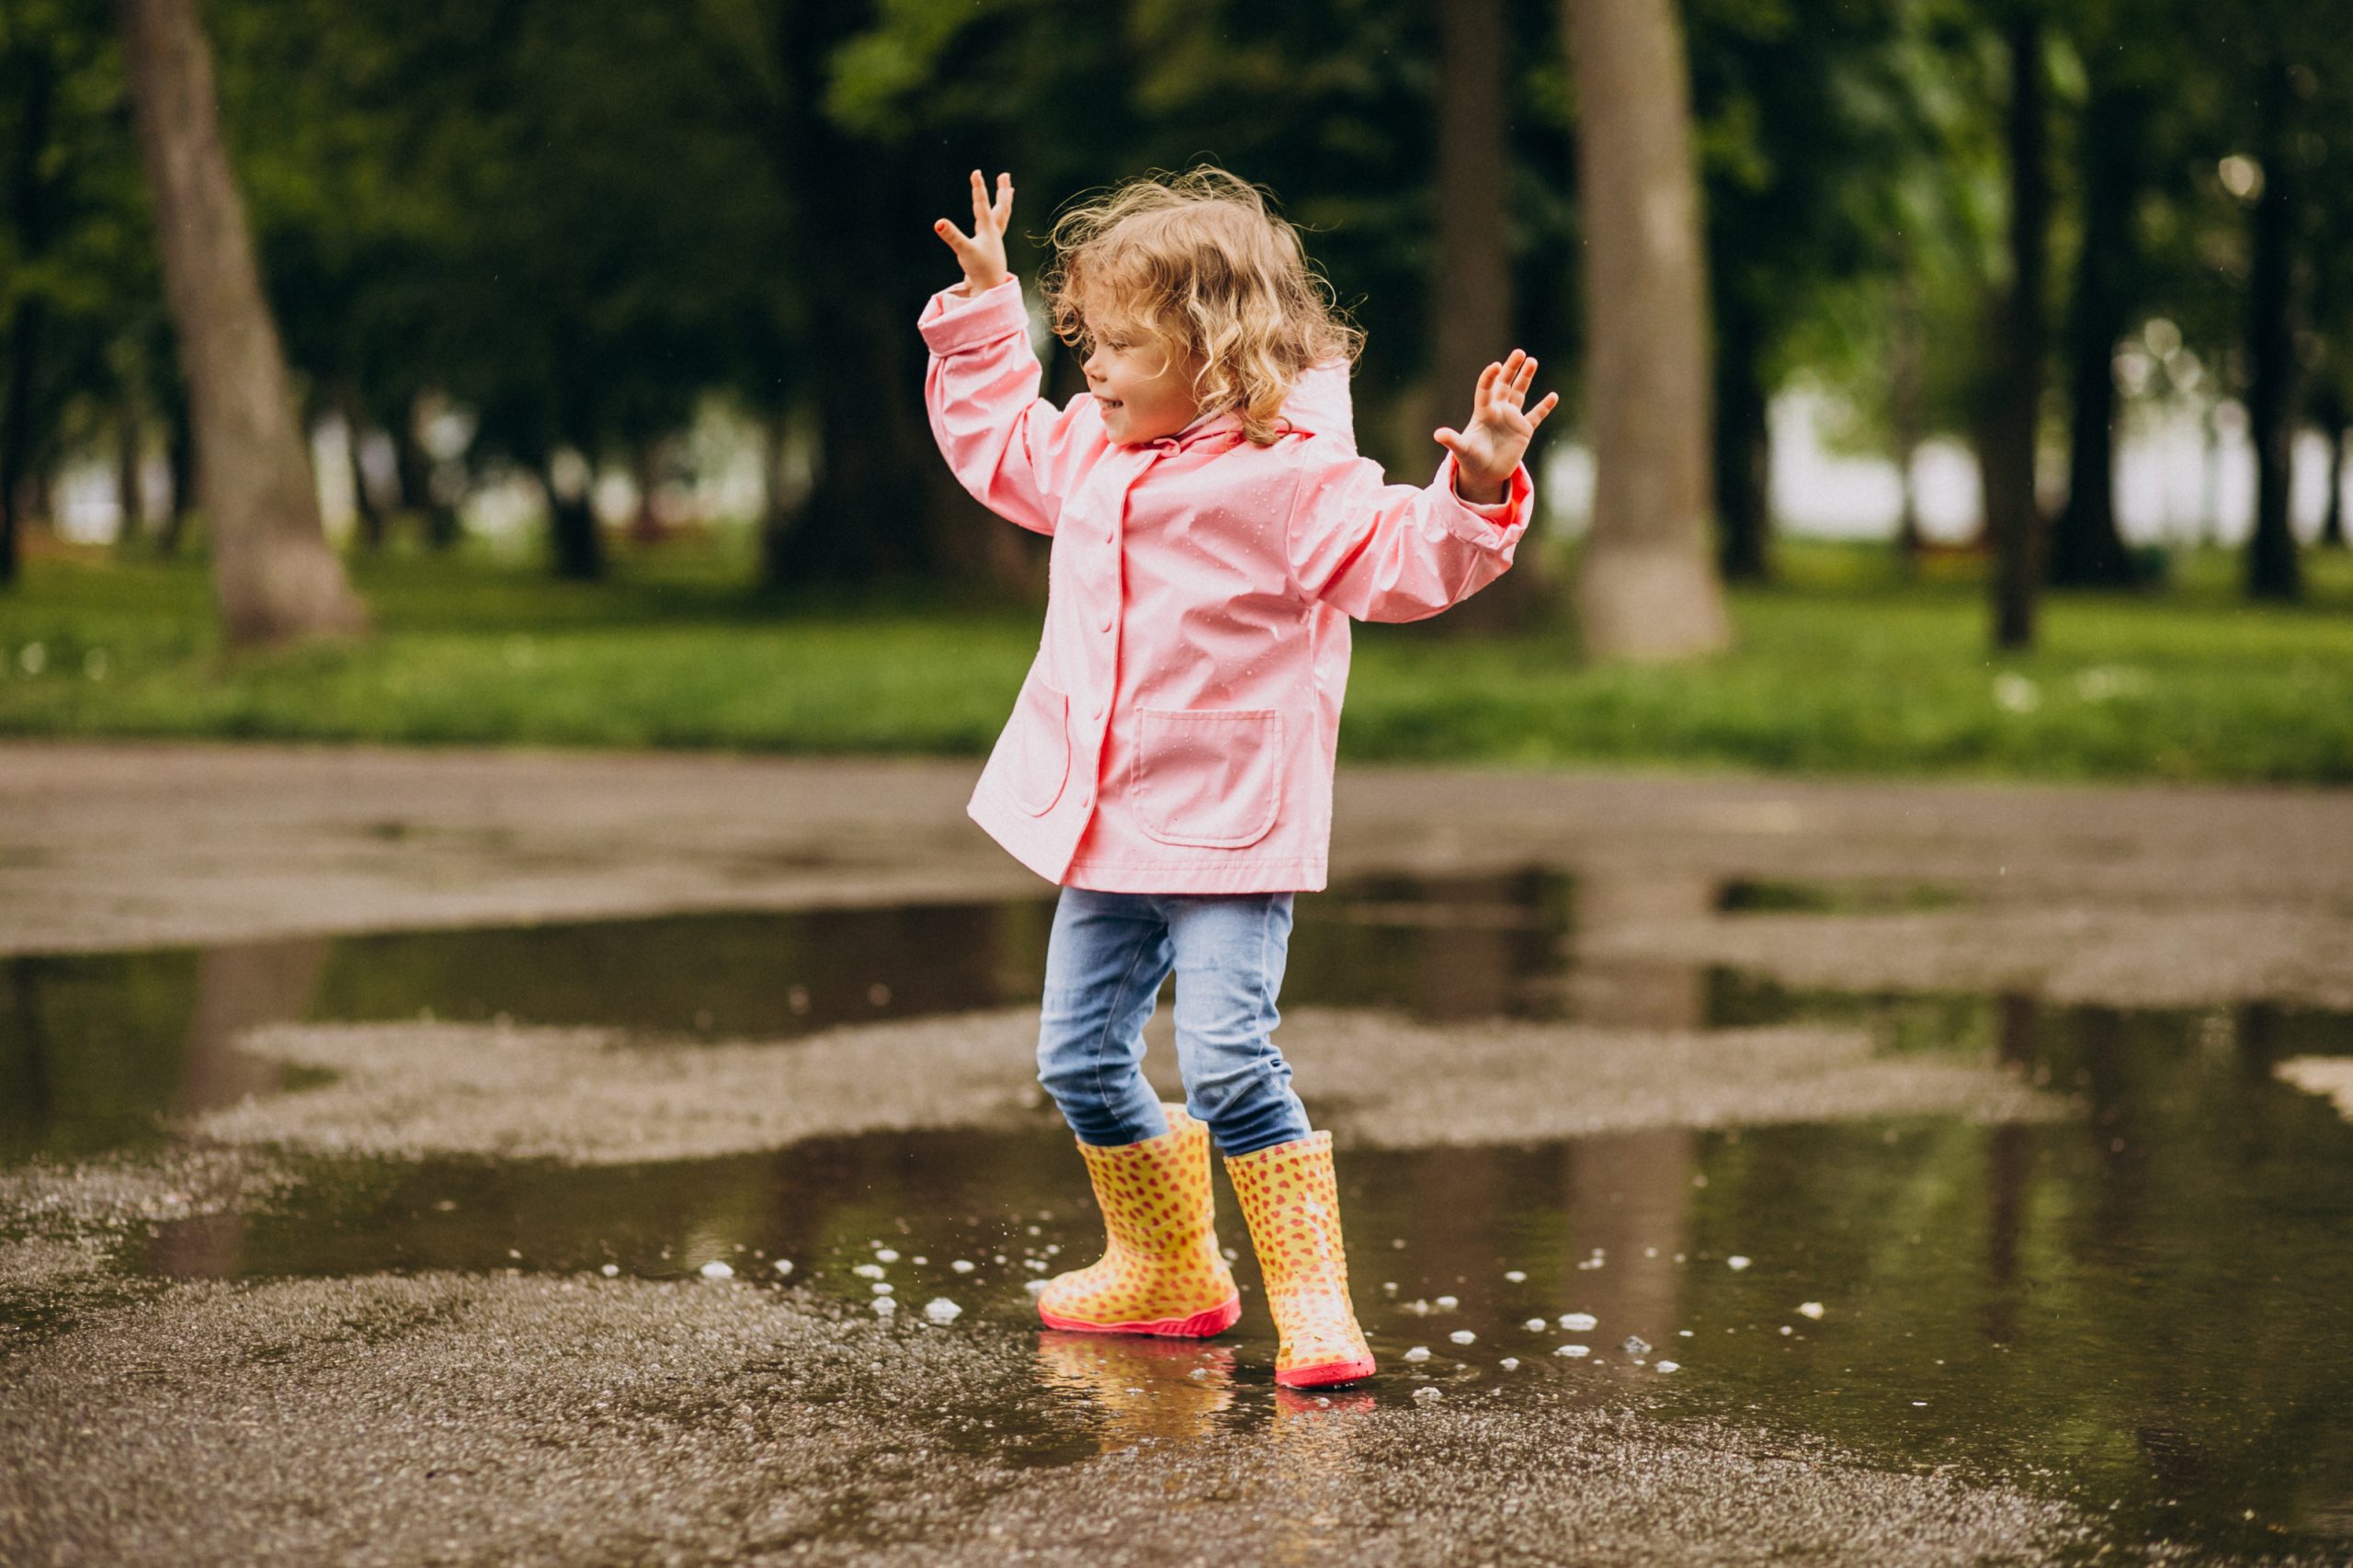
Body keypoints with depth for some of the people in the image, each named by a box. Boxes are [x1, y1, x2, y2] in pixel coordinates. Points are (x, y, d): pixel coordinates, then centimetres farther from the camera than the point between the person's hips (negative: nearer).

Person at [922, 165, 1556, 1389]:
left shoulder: (1293, 475, -14)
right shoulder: (1090, 450, 9)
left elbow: (1403, 558, -20)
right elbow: (994, 444, 26)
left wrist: (1474, 492, -37)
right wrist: (984, 311, 22)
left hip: (1227, 830, -8)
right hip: (1102, 827, 8)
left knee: (1226, 1060, -18)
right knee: (1079, 1058, 15)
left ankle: (1312, 1302, -10)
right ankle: (1166, 1272, 33)